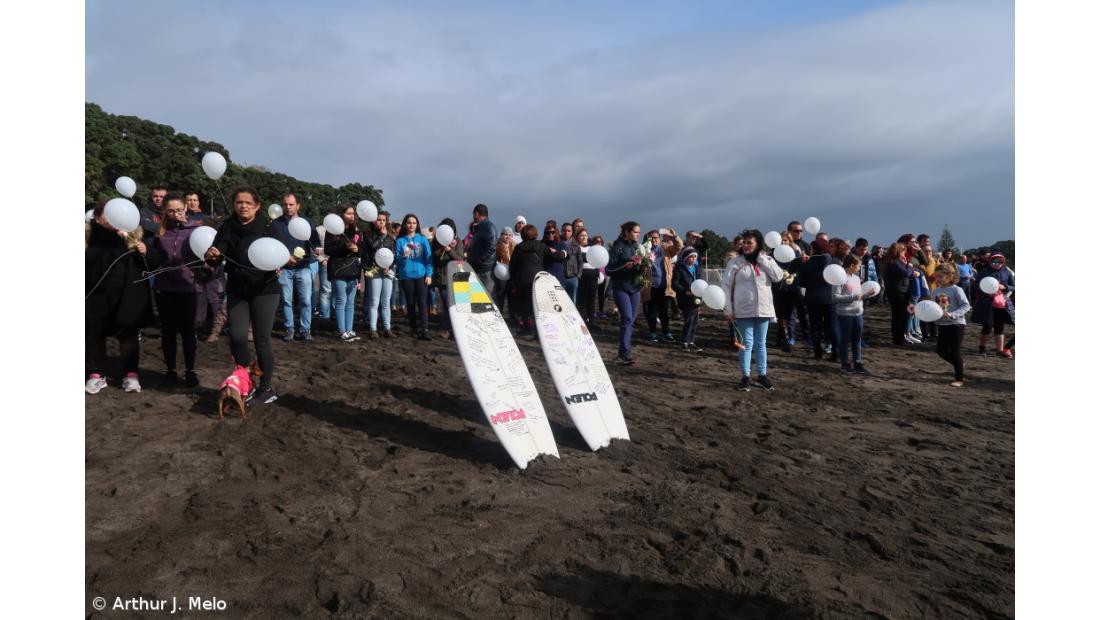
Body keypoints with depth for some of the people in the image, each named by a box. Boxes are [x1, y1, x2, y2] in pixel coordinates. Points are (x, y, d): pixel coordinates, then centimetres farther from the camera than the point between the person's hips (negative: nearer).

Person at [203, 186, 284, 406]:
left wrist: (285, 260, -25)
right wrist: (212, 256, -21)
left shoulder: (267, 228, -5)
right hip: (236, 291, 3)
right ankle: (245, 380, 15)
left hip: (264, 290, -3)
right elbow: (216, 258, 1)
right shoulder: (226, 227, 2)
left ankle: (266, 389, 14)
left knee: (262, 340, 0)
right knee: (237, 336, -8)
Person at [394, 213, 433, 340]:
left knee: (422, 303, -9)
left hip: (421, 275, -1)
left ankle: (424, 330, -14)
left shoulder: (423, 239, 5)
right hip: (406, 276, 1)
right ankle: (414, 328, 21)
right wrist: (403, 257, -18)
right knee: (410, 303, 9)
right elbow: (396, 260, 4)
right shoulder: (400, 241, 6)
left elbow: (428, 258, 3)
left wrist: (429, 274, -4)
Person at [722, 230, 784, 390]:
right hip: (743, 310, -2)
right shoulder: (736, 262, -2)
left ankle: (762, 375, 20)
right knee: (747, 343, -1)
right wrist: (728, 309, -8)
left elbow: (778, 276, -9)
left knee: (761, 343, 10)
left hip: (763, 309, 3)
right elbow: (726, 286, -3)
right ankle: (745, 377, 7)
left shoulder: (767, 260, 6)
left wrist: (762, 259, -9)